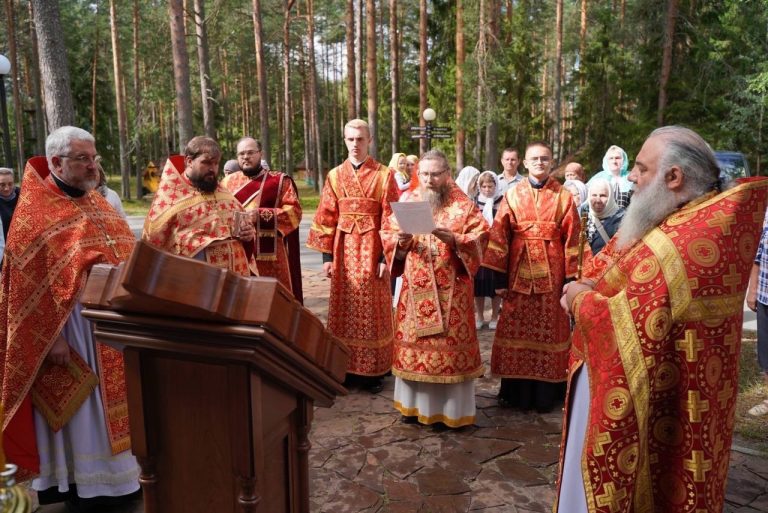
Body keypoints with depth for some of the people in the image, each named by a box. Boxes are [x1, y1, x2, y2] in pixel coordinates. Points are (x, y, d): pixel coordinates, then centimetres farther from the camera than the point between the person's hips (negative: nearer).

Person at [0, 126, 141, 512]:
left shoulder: (97, 202, 11)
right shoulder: (35, 210, -10)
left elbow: (123, 255, 16)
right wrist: (52, 335, -18)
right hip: (71, 323, -7)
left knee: (114, 400, 16)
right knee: (81, 408, 3)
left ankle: (117, 475, 31)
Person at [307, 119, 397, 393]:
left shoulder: (384, 174, -1)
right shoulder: (335, 176, 8)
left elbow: (390, 217, -4)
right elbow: (326, 217, 6)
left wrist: (386, 255, -10)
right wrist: (326, 255, 1)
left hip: (371, 249, -3)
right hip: (344, 249, 3)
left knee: (372, 309, 2)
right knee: (345, 309, 7)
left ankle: (374, 371, 13)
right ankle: (346, 368, 19)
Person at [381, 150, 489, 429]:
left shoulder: (462, 203, 0)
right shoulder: (407, 201, 9)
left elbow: (480, 237, -5)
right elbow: (387, 233, 9)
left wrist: (454, 240, -22)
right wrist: (401, 241, -12)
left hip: (451, 287, -3)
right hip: (415, 285, 3)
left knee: (450, 342, 1)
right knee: (414, 340, 8)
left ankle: (450, 408, 14)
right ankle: (415, 403, 23)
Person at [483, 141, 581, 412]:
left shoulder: (564, 197, 2)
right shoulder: (512, 195, 4)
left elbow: (571, 240, 0)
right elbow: (498, 237, 0)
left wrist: (571, 278, -4)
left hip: (551, 271, -1)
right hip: (518, 271, 1)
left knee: (549, 330, 6)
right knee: (516, 330, 5)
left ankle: (545, 392, 18)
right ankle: (515, 390, 18)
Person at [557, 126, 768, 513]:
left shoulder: (681, 243, -28)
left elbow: (627, 328, -29)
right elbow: (607, 263, 12)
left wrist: (580, 299, -13)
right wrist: (585, 287, -8)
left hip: (643, 404, -9)